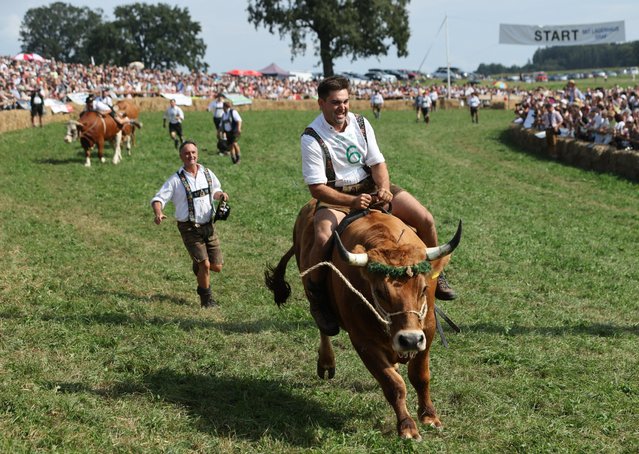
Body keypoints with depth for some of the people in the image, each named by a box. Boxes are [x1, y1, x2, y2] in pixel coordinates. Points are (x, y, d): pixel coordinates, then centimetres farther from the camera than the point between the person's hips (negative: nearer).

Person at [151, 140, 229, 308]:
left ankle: (198, 266, 38)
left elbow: (215, 190, 22)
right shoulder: (176, 180, -9)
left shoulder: (207, 173, 4)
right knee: (205, 264, -11)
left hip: (209, 226, 4)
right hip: (189, 229, -4)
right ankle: (206, 298, 11)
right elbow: (158, 199, -12)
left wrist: (220, 195, -2)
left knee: (217, 267, 4)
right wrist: (158, 213, -33)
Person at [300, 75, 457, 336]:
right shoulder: (311, 138, -15)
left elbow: (377, 163, 2)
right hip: (334, 195, -5)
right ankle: (315, 295, -9)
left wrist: (384, 188, -20)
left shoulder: (361, 124, 0)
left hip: (370, 186, 5)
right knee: (323, 239, -36)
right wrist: (351, 202, -31)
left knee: (426, 220, -8)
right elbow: (316, 187, -18)